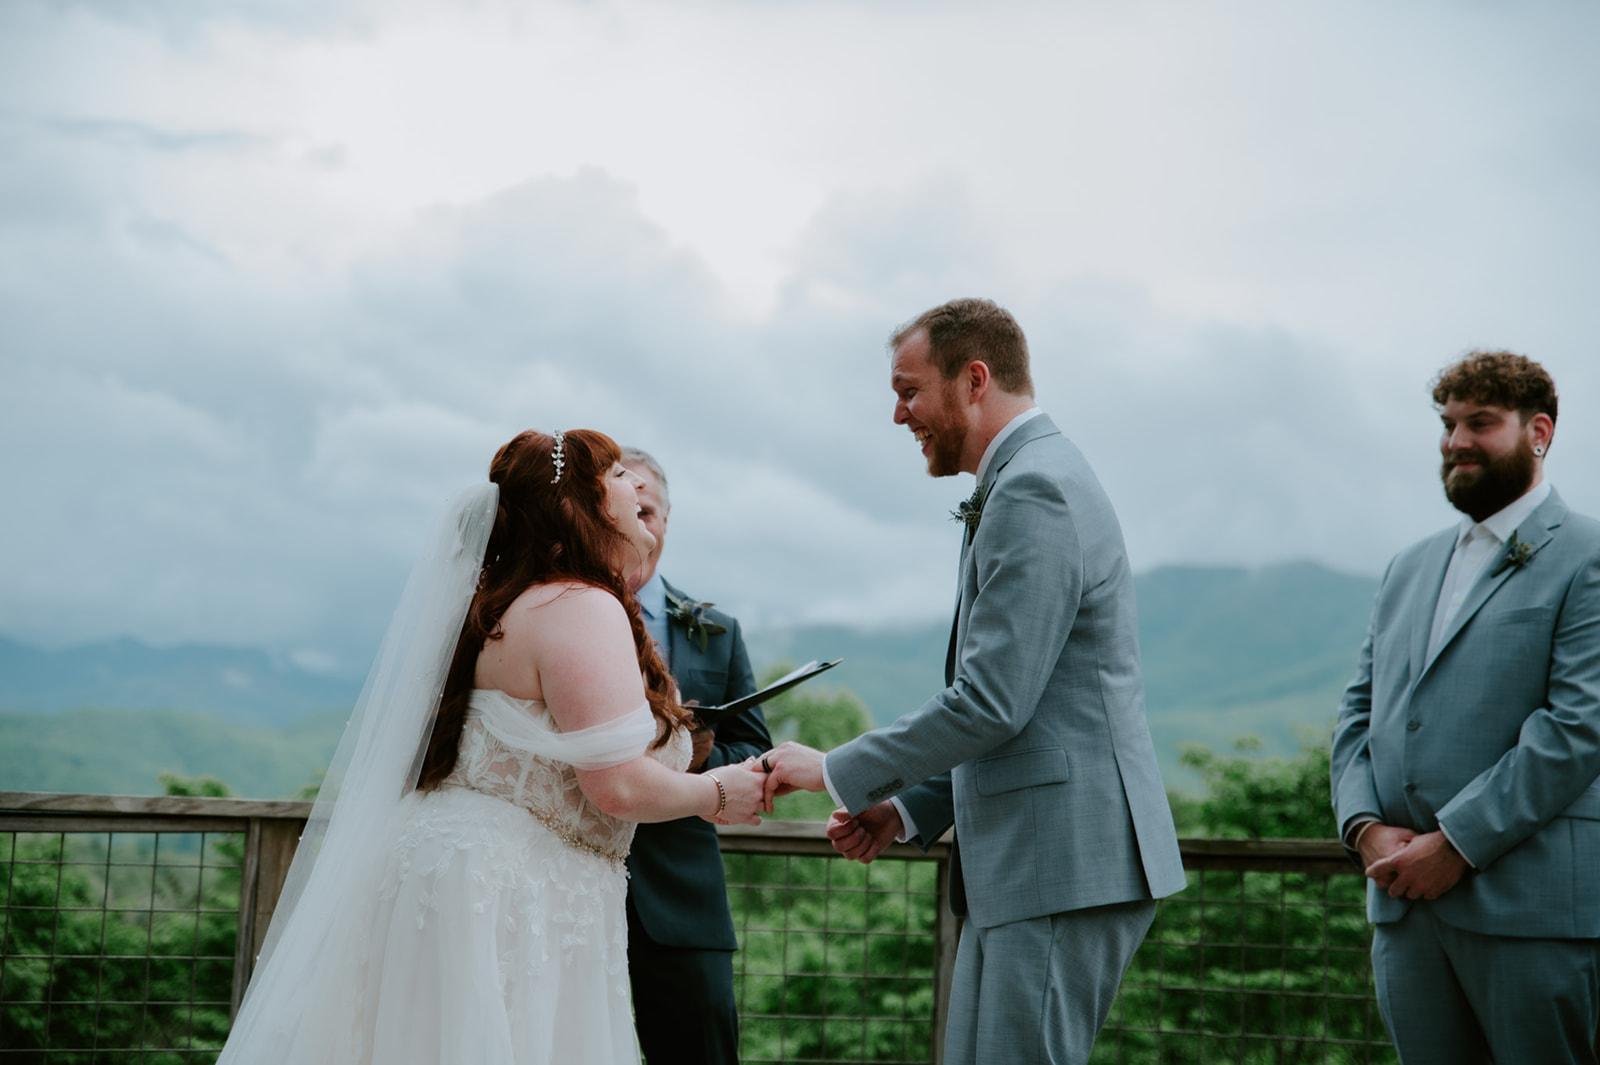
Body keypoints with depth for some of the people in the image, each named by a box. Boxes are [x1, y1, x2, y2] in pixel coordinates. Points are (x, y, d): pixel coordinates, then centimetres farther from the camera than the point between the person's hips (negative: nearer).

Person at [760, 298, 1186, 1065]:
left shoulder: (1034, 492, -14)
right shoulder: (1030, 482, 20)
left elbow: (991, 702, -20)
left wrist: (838, 771, -10)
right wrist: (906, 808, 14)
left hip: (1059, 865, -11)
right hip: (1037, 863, 11)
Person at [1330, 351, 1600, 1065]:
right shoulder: (1409, 569, 20)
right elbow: (1359, 711, 17)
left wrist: (1457, 844, -15)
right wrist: (1366, 827, -2)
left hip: (1533, 906, -6)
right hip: (1404, 906, 6)